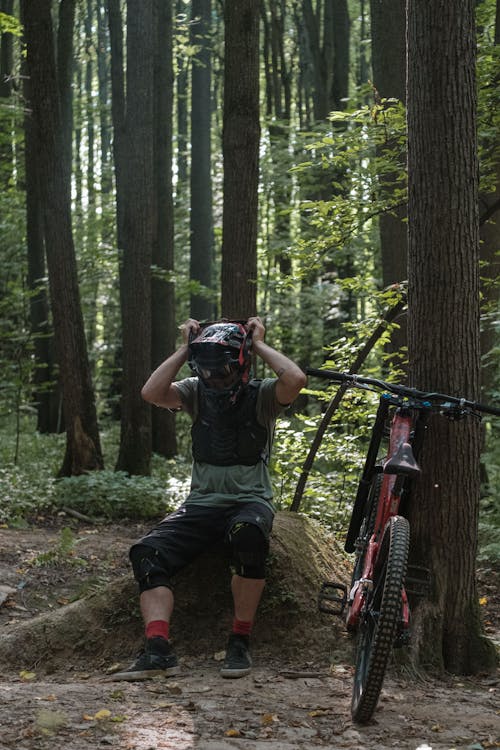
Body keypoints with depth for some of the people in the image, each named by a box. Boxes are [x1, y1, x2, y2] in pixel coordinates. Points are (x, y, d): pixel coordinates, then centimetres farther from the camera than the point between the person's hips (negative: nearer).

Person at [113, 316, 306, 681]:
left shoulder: (261, 395, -4)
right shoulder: (196, 392, 4)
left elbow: (296, 380, -26)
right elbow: (152, 392, -15)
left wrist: (259, 344, -13)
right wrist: (184, 349, -9)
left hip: (250, 499, -3)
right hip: (202, 501, 4)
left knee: (248, 534, -39)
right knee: (148, 553, -21)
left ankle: (241, 641, -26)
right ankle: (158, 650, -30)